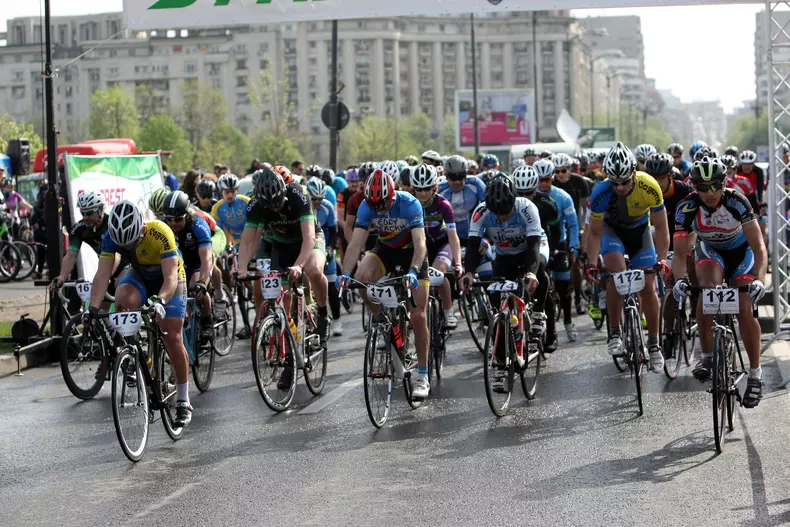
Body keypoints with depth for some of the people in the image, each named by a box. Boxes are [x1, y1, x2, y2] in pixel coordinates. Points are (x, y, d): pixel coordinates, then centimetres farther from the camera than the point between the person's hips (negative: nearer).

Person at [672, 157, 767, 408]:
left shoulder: (737, 202, -31)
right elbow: (680, 252, -27)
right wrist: (679, 279, -47)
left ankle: (755, 373, 1)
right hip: (710, 251, 1)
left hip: (741, 251, -1)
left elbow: (759, 246, -33)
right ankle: (707, 356, -21)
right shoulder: (687, 208, -27)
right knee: (708, 287, -31)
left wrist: (759, 279, -48)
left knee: (744, 309, -16)